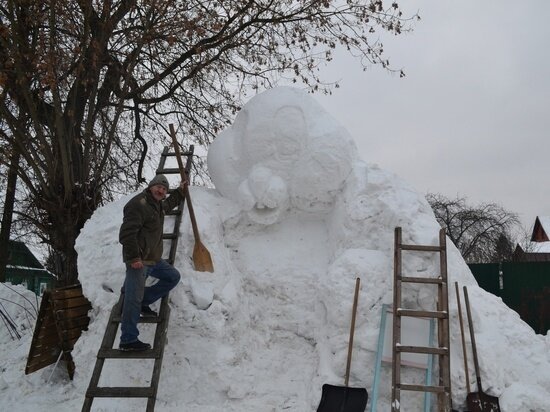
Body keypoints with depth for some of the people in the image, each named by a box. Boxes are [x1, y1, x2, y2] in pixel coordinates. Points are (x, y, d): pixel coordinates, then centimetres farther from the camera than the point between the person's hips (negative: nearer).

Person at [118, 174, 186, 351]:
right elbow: (127, 233, -23)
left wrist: (180, 191, 45)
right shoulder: (138, 204, -15)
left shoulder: (158, 205, 16)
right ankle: (128, 340, -2)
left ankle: (144, 300, 13)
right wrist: (133, 257, -26)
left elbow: (168, 204, 44)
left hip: (153, 259, 10)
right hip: (138, 261, -10)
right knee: (134, 300, -8)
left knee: (173, 277, 15)